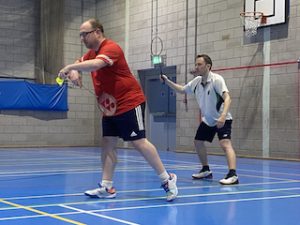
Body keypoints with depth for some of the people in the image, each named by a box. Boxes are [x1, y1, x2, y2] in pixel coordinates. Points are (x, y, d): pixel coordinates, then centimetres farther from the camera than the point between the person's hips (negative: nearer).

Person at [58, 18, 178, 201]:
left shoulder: (111, 48, -19)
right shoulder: (92, 53, 11)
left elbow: (95, 65, -36)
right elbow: (78, 63, 17)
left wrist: (69, 67, -30)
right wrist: (73, 72, -7)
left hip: (130, 103, -9)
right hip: (110, 107, 9)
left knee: (139, 142, -11)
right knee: (108, 143, 4)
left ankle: (167, 179, -1)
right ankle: (107, 187, 8)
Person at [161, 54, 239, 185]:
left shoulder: (216, 79, -22)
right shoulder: (196, 81, -1)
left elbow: (227, 98, -32)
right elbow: (181, 90, 16)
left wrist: (223, 116, -46)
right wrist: (167, 81, 3)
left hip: (222, 120, -8)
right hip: (207, 120, 8)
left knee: (225, 144, -25)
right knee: (198, 142, 14)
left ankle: (233, 175, -33)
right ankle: (206, 170, 32)